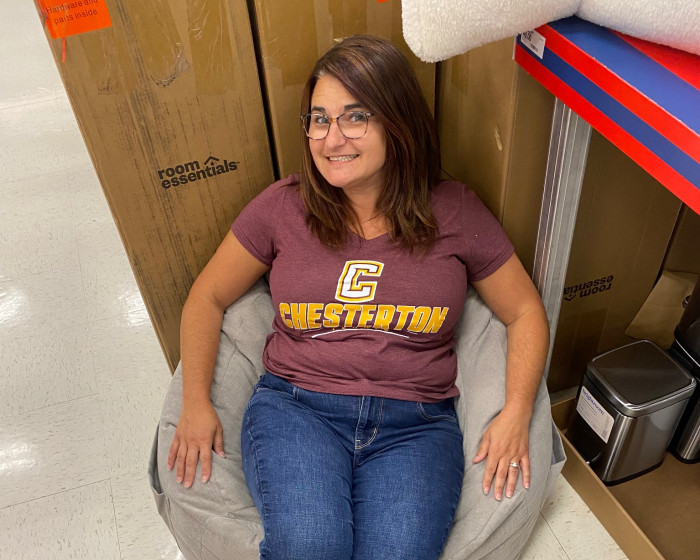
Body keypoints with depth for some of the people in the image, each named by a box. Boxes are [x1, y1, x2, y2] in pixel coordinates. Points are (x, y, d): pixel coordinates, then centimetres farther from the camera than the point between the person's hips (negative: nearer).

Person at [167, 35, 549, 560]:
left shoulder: (454, 212, 2)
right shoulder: (283, 206, 2)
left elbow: (526, 312, 9)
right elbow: (207, 299, 12)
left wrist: (516, 415, -3)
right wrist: (196, 403, 2)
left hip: (416, 423, 1)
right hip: (294, 407, 0)